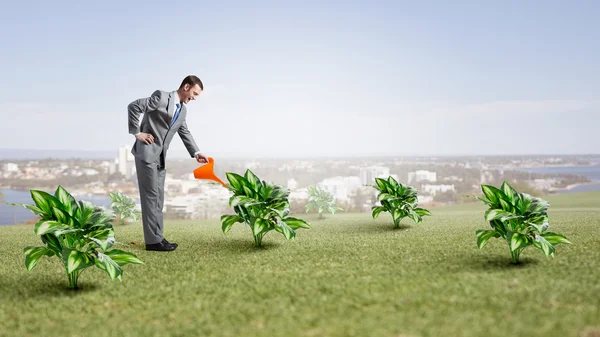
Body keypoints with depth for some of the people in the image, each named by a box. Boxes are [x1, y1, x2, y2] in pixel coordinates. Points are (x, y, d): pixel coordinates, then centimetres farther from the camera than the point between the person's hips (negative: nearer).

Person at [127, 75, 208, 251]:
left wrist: (196, 153, 9)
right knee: (150, 196, -7)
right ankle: (153, 240, -3)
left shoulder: (182, 110, 13)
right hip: (146, 152, -9)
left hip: (160, 157, 9)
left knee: (158, 197, 10)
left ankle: (157, 237, 16)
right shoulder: (161, 97, -11)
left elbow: (185, 133, 20)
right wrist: (137, 132, -13)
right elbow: (133, 106, -15)